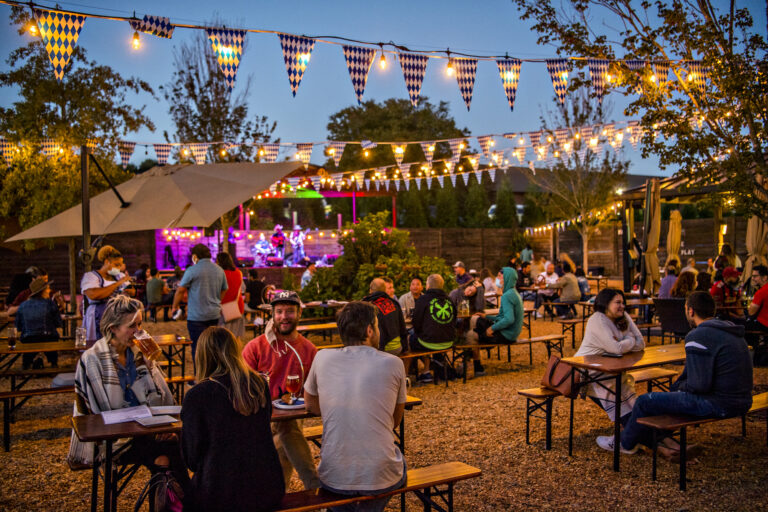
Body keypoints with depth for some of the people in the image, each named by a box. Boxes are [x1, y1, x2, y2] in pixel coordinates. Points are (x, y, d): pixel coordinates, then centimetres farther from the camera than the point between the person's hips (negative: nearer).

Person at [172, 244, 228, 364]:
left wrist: (175, 307, 10)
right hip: (214, 315, 5)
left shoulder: (192, 270, -9)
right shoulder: (220, 270, 7)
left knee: (198, 348, 0)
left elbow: (180, 291, -5)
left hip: (196, 316, -5)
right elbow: (223, 291, 15)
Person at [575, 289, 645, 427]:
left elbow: (641, 344, 0)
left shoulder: (624, 317, 5)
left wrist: (623, 343, -17)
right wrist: (630, 340, -7)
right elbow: (616, 348, -27)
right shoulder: (597, 320, -19)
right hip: (589, 373, -7)